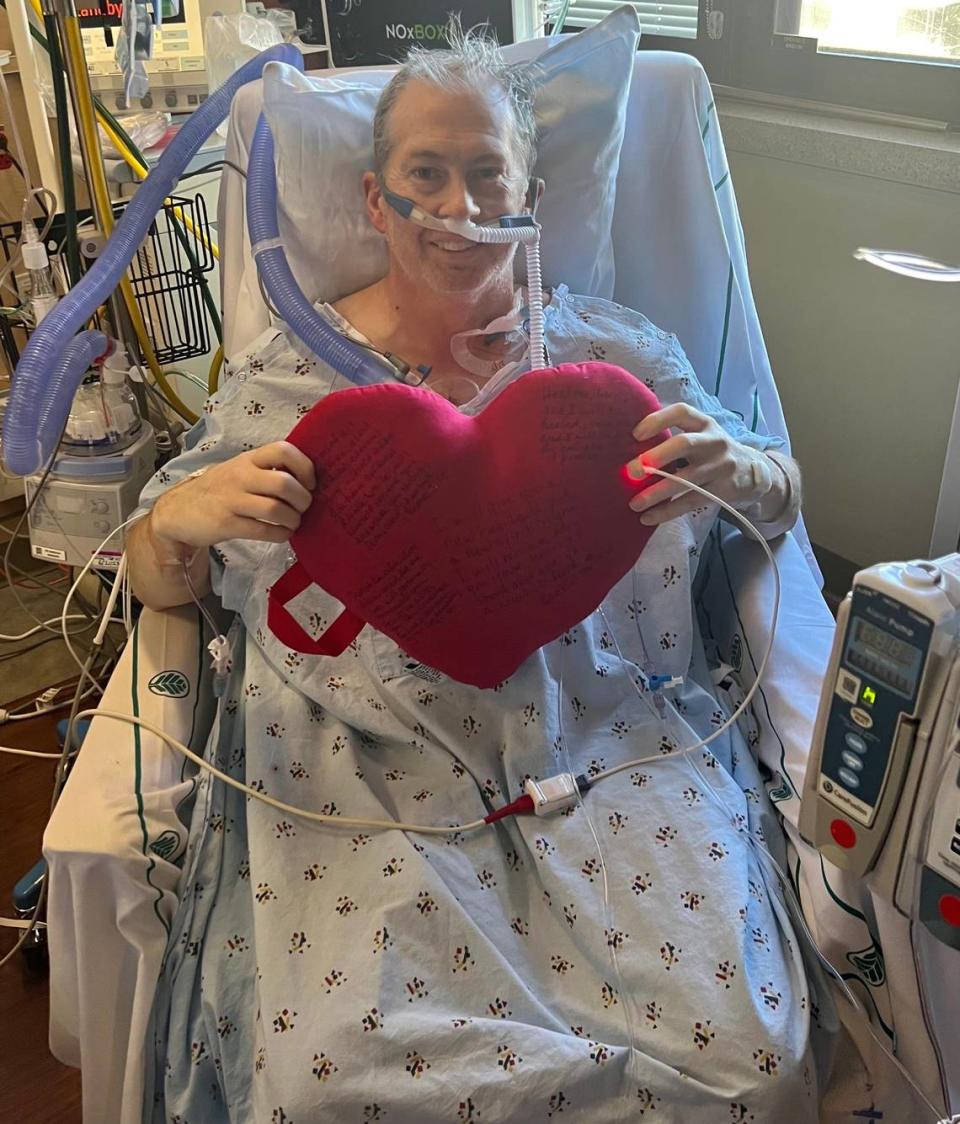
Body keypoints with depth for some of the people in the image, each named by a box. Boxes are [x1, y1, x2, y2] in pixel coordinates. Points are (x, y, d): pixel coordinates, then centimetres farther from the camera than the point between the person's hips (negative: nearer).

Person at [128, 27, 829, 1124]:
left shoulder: (610, 348, 7)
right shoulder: (290, 373, 5)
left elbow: (777, 500, 11)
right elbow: (155, 579, 8)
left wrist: (737, 467, -13)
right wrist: (185, 515, -17)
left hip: (602, 729, 1)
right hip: (362, 753, 0)